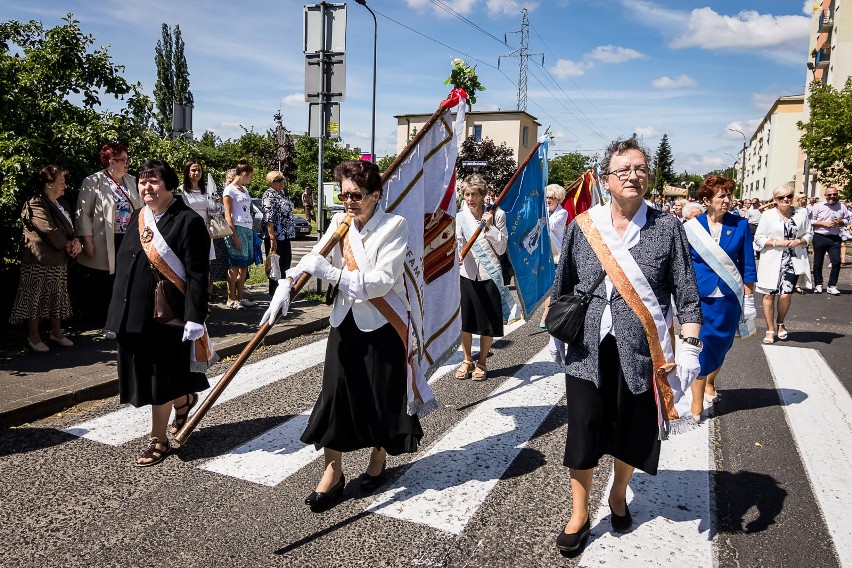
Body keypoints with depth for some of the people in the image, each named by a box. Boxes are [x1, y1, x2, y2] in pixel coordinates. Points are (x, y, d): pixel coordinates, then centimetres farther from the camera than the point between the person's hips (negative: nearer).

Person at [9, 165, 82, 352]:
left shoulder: (61, 204, 15)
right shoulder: (36, 205, -13)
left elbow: (69, 228, 15)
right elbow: (50, 231, -20)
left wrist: (75, 241, -6)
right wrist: (68, 246, -9)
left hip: (59, 261, 8)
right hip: (40, 261, -8)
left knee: (57, 297, 14)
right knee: (35, 298, 1)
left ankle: (56, 332, 26)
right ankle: (34, 337, 12)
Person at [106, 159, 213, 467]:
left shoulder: (188, 221, -13)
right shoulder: (138, 217, 9)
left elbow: (197, 275, -17)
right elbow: (123, 261, 17)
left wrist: (195, 318, -21)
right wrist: (120, 307, 17)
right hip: (134, 312, 7)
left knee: (160, 379, 3)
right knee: (145, 375, 16)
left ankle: (159, 441, 20)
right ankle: (184, 399, 44)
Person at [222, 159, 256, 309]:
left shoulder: (244, 189, 18)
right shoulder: (230, 190, -5)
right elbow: (228, 215, -10)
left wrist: (251, 232, 11)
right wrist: (235, 235, -17)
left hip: (248, 229, 8)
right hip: (237, 229, -8)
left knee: (244, 265, 8)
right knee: (234, 265, -5)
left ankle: (239, 296, 15)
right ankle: (231, 299, 1)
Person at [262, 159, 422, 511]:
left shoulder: (395, 226, -13)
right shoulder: (339, 222, 4)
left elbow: (381, 282, -23)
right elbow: (314, 258, -1)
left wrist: (332, 273, -27)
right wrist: (286, 286, -19)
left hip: (383, 326, -4)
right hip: (346, 323, 4)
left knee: (383, 396, 9)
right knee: (335, 395, 4)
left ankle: (378, 459, 35)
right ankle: (332, 472, 19)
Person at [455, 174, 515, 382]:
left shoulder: (497, 215, -4)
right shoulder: (459, 218, 1)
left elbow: (501, 248, -6)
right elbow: (455, 245, 2)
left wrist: (489, 226, -16)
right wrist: (456, 255, -20)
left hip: (489, 275, -2)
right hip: (466, 275, 2)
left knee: (488, 323, 7)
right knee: (465, 322, 9)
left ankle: (482, 363, 25)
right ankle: (467, 361, 28)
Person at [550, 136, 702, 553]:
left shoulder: (667, 228, -4)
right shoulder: (583, 225, 0)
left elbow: (686, 295, -2)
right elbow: (562, 286, 9)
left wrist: (690, 347, -8)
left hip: (641, 351, 0)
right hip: (588, 349, 1)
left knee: (632, 431, 14)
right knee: (583, 431, 5)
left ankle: (618, 495, 43)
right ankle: (579, 514, 26)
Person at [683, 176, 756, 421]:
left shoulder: (740, 225, 0)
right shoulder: (692, 227, -3)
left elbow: (747, 265, 4)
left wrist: (748, 297, 2)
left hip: (728, 298, 2)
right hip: (699, 296, -2)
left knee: (720, 345, 13)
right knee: (700, 348, -3)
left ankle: (709, 382, 43)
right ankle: (697, 406, 6)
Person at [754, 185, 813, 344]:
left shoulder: (802, 213, 7)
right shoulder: (768, 215, 0)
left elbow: (809, 234, 15)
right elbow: (758, 238, 1)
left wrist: (799, 241, -5)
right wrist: (776, 243, -13)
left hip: (793, 261, 1)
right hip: (772, 261, -1)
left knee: (785, 295, -7)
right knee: (769, 294, 2)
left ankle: (780, 323, 23)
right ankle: (770, 329, 17)